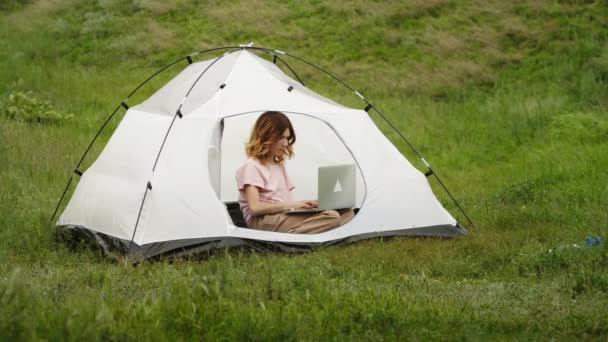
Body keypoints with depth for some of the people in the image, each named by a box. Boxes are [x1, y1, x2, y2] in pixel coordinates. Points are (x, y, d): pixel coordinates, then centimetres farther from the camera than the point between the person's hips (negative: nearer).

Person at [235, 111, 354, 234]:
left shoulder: (279, 165, 25)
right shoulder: (251, 166, -2)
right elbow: (255, 207, -14)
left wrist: (304, 204, -1)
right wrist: (292, 205, -15)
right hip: (263, 222, -9)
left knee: (347, 212, -12)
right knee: (332, 218, -27)